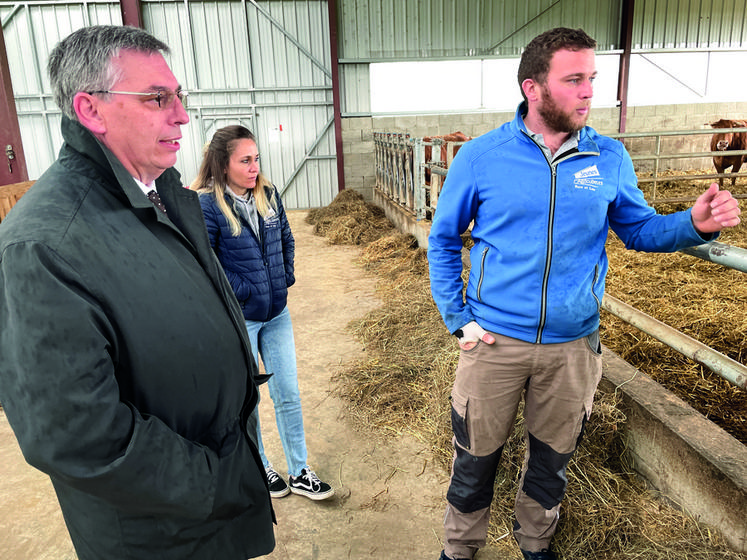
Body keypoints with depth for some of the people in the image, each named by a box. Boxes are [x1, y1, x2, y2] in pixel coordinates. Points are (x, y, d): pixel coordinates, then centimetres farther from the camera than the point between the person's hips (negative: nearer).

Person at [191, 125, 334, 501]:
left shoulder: (268, 195, 2)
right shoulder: (206, 205, -16)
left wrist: (285, 278, 5)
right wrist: (243, 291, -16)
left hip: (276, 314, 5)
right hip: (237, 319, -5)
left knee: (289, 395, 12)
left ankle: (299, 473, 28)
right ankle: (259, 468, 37)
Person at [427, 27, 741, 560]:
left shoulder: (610, 158, -2)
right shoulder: (480, 157, -8)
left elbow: (639, 229, 10)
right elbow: (443, 241, 1)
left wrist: (693, 224, -11)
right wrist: (458, 319, -6)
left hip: (574, 346, 2)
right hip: (495, 342, -2)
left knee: (552, 460, 22)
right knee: (476, 459, 14)